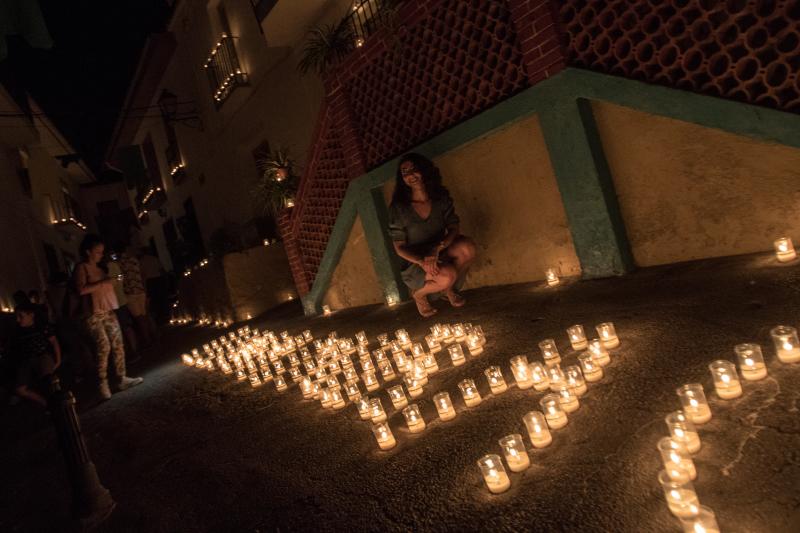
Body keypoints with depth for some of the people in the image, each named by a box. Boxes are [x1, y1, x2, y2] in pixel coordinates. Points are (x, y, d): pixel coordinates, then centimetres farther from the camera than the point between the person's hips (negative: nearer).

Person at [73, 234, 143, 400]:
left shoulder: (99, 267, 18)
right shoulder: (81, 268, -5)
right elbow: (81, 289, -21)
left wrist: (112, 282, 13)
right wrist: (102, 283, -17)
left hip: (108, 311, 8)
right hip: (93, 314, -8)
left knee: (118, 344, 4)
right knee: (104, 347, -13)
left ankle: (122, 379, 10)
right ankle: (103, 384, -6)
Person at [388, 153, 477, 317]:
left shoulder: (441, 197, -5)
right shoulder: (398, 207, -14)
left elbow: (453, 229, -9)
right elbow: (399, 247, -11)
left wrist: (437, 249, -29)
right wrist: (421, 261, -30)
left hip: (439, 257, 4)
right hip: (414, 263, -4)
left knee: (467, 247, -26)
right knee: (448, 275, -33)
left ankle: (448, 288, -1)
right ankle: (419, 293, 1)